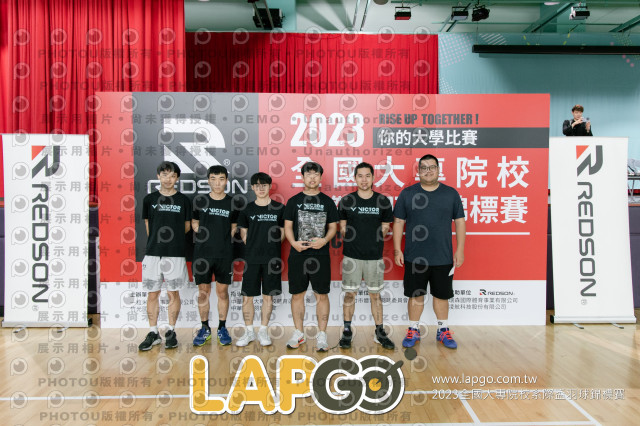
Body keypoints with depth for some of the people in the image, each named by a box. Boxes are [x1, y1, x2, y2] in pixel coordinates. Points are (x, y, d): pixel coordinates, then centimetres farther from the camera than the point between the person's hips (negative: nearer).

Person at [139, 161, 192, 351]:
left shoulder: (183, 200, 3)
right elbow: (148, 224, 14)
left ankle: (171, 332, 18)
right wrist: (157, 240, 10)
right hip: (152, 253, 1)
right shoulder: (149, 199, 6)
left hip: (175, 254, -1)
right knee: (152, 294, 5)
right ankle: (153, 333, 18)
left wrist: (171, 236, 7)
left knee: (173, 293, 5)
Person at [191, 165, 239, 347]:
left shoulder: (233, 203, 1)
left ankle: (222, 328, 21)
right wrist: (203, 236, 0)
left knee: (222, 291, 7)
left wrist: (223, 240, 2)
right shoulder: (199, 200, 1)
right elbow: (194, 223, 13)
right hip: (202, 254, 0)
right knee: (203, 292, 7)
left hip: (224, 255, 0)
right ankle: (205, 328, 22)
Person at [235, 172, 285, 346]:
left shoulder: (279, 208, 2)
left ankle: (263, 331, 21)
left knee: (268, 296, 7)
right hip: (251, 259, 1)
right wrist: (253, 247, 5)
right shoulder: (247, 209, 5)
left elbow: (282, 232, 10)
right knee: (247, 297, 2)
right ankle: (249, 332, 17)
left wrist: (272, 246, 2)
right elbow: (243, 232, 14)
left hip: (272, 258, 0)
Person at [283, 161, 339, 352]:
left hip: (321, 255, 0)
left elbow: (333, 226, 7)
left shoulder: (327, 201, 6)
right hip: (298, 255, 1)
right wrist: (294, 243, -13)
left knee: (321, 295, 3)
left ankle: (321, 335, 13)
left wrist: (324, 240, -12)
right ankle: (298, 333, 21)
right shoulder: (294, 200, 6)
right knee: (297, 294, 7)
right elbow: (287, 226, 5)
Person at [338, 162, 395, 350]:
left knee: (375, 294, 8)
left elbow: (385, 228, 9)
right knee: (350, 293, 5)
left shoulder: (383, 201, 1)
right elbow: (342, 227, 9)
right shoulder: (346, 201, 0)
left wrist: (374, 242, 3)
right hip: (351, 256, 0)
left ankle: (380, 332, 21)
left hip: (374, 256, 1)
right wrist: (352, 241, 3)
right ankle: (347, 331, 19)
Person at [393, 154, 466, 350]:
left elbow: (459, 222, 6)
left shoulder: (451, 193, 4)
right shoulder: (407, 193, 2)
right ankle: (413, 331, 24)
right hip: (414, 258, -1)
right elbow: (398, 222, 3)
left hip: (443, 258, 1)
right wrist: (397, 250, -2)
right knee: (416, 295, 8)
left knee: (441, 295, 12)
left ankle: (443, 331, 29)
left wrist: (460, 250, 2)